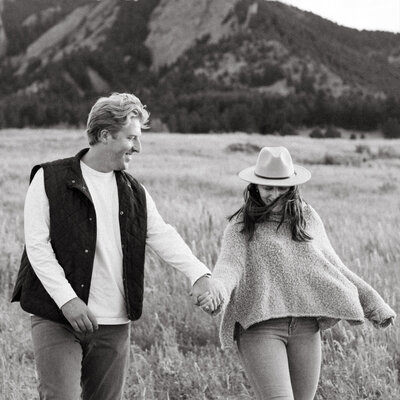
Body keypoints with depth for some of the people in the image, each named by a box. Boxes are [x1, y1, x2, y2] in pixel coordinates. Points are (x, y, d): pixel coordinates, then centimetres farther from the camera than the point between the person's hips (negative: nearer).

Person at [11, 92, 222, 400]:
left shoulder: (134, 192, 13)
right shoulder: (50, 179, -3)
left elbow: (163, 236, 2)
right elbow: (37, 245, -8)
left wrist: (198, 274, -16)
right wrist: (67, 299, -18)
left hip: (114, 325, 5)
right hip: (57, 319, -5)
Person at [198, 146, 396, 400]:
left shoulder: (308, 218, 10)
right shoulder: (241, 225, 0)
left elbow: (331, 266, 19)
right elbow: (229, 265, -15)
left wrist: (372, 303, 20)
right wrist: (217, 289, -39)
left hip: (305, 328, 4)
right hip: (259, 327, -4)